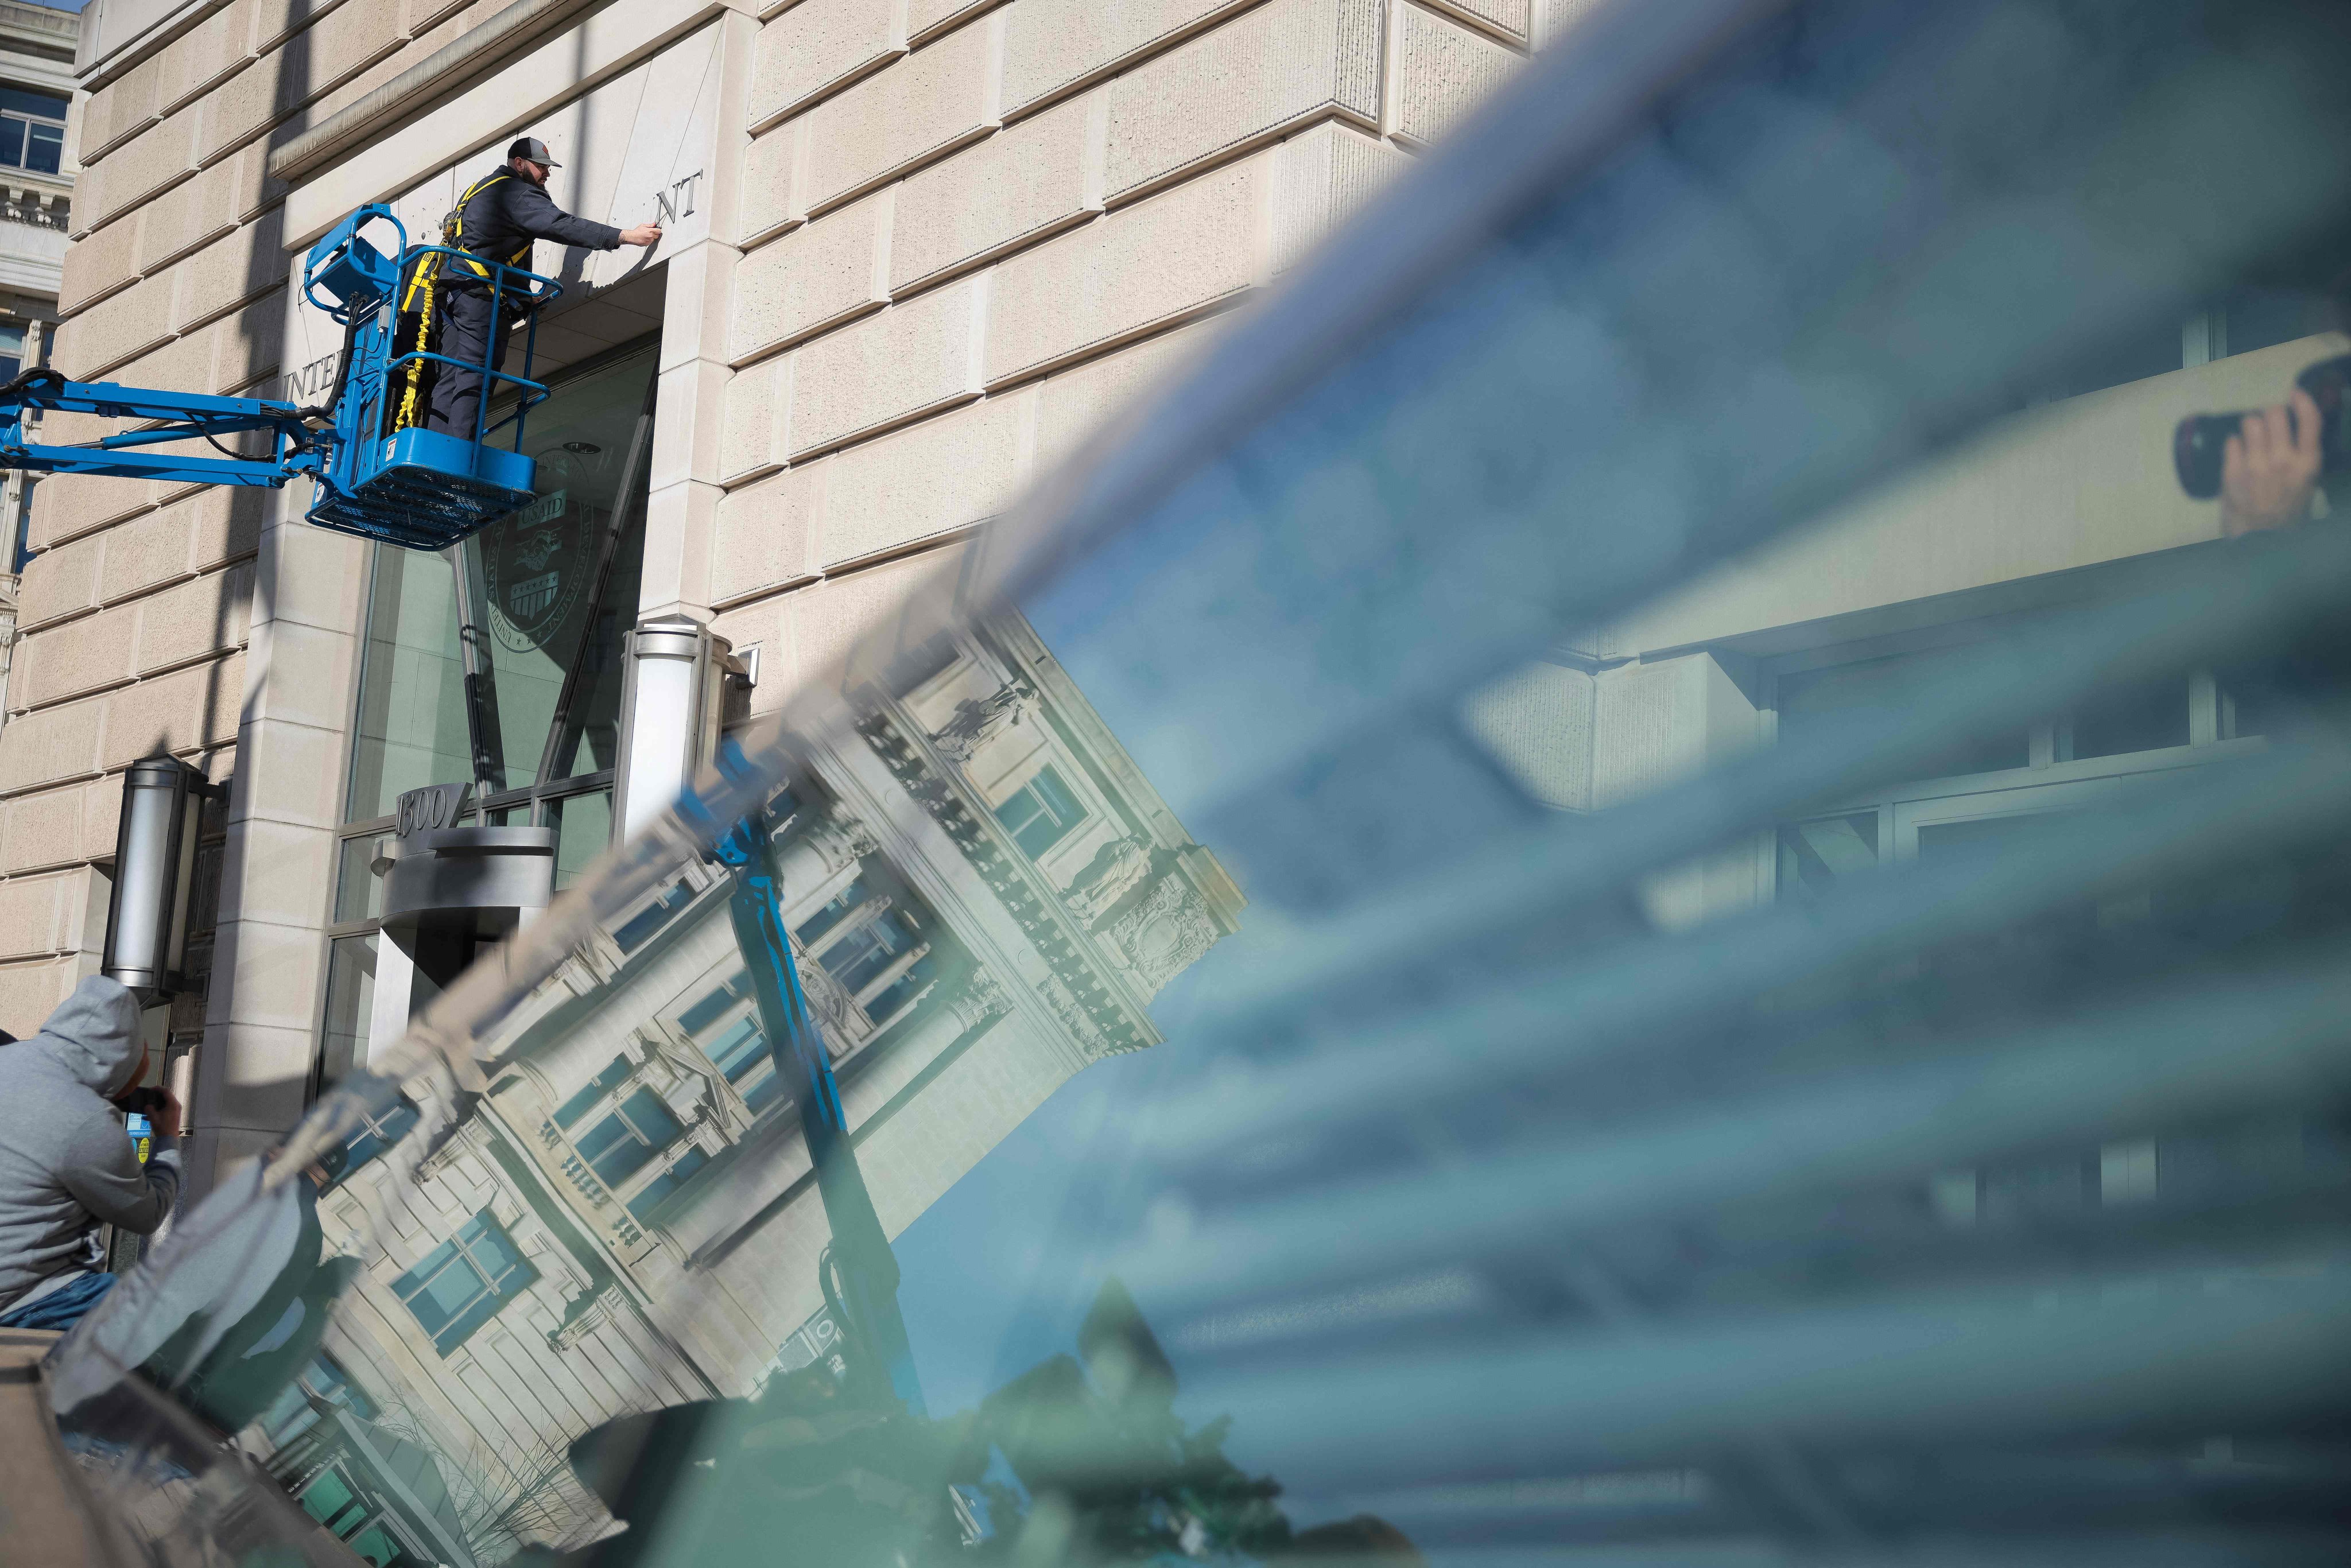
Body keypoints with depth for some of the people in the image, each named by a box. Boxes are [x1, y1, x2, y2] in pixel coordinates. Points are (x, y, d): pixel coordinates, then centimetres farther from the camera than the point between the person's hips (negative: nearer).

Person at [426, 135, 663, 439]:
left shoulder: (480, 189, 29)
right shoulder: (518, 193, -3)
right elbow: (562, 226, -15)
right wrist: (627, 236, -18)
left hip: (453, 291, 10)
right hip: (480, 291, -10)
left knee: (450, 380, 3)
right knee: (473, 378, -15)